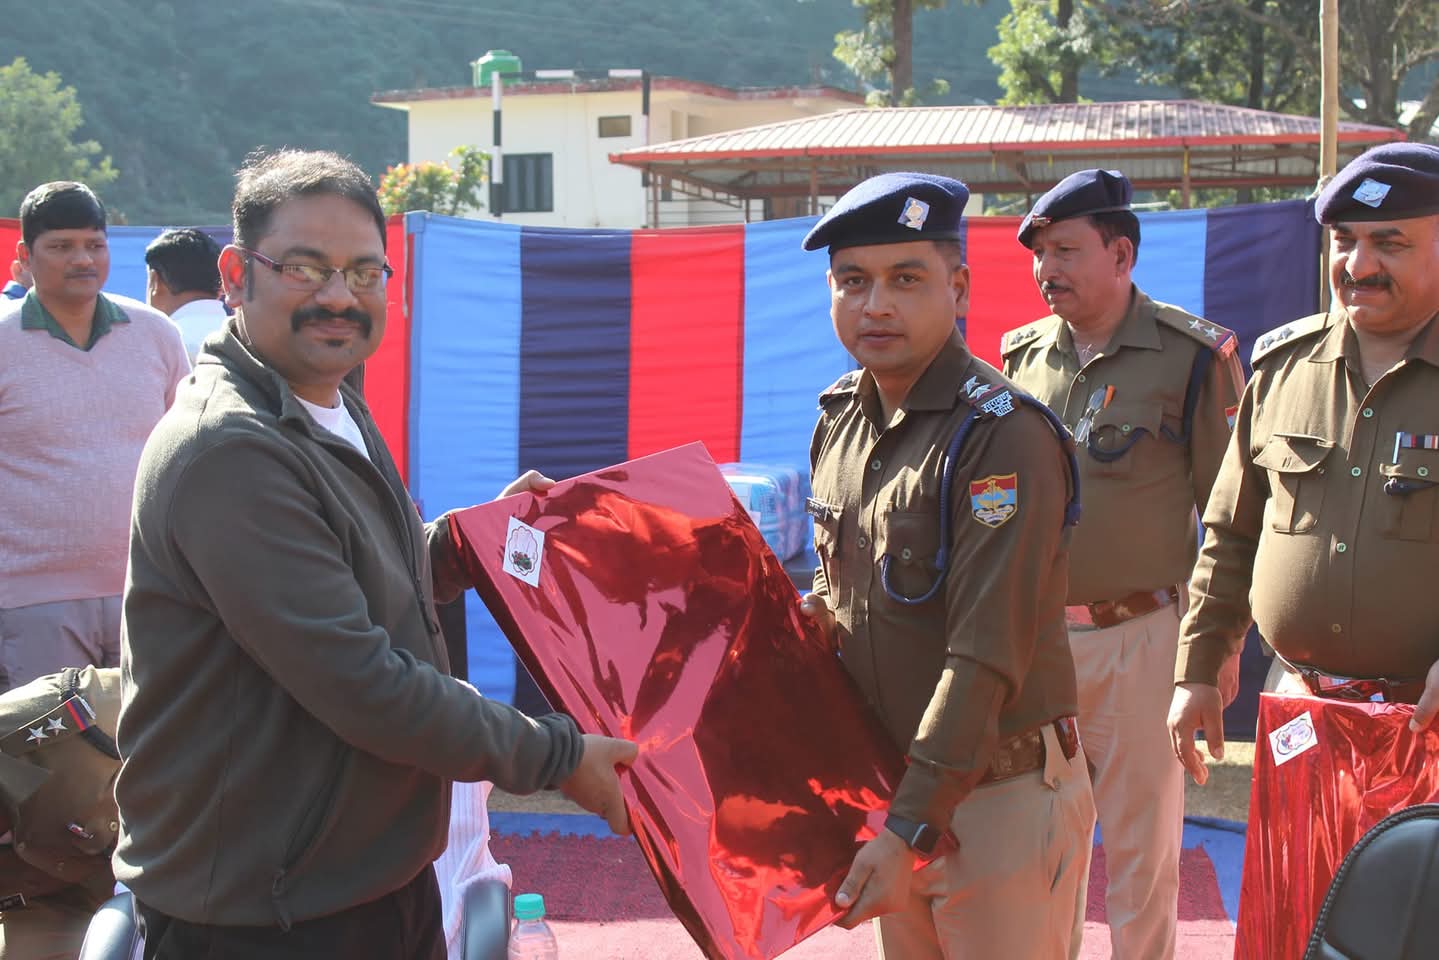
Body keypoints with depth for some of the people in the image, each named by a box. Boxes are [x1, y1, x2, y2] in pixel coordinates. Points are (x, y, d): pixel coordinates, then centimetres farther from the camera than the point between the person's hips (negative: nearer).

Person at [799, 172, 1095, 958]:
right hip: (893, 779, 7)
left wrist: (913, 828, -26)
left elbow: (985, 657, -23)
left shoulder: (1003, 435, -19)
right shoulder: (840, 418, 6)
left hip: (1002, 796, -7)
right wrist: (815, 619, -2)